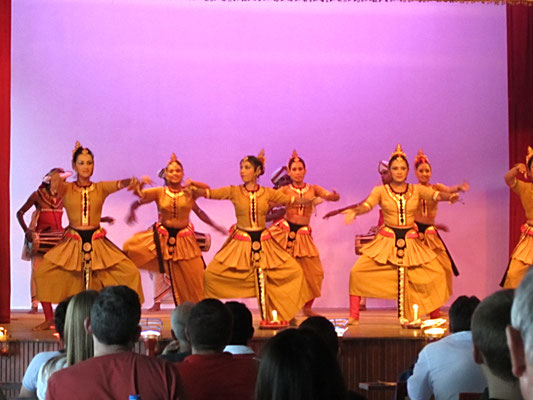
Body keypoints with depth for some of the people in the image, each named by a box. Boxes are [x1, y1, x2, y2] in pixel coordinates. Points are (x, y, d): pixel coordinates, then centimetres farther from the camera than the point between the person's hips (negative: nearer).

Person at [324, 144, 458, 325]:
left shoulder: (416, 190, 5)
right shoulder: (381, 191, 0)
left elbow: (437, 195, -10)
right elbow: (366, 205, -15)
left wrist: (450, 196, -32)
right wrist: (354, 211, -37)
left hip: (411, 241, 2)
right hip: (386, 240, -1)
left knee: (437, 274, -7)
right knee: (357, 272, -15)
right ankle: (353, 316, -5)